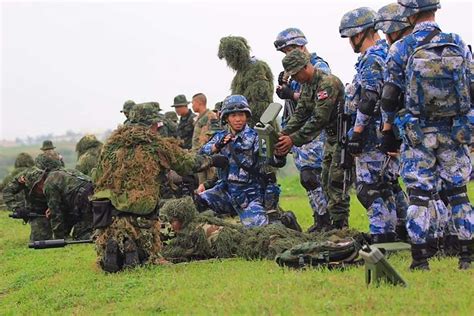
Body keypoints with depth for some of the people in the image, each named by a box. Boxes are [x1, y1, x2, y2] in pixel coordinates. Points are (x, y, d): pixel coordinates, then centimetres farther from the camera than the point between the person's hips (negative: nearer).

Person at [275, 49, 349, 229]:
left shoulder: (328, 83, -24)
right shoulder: (307, 85, 8)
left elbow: (319, 119, -28)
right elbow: (300, 114, 6)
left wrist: (294, 139, -29)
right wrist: (284, 134, -10)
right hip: (331, 137, 10)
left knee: (336, 181, -12)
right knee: (327, 181, 10)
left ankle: (339, 226, -9)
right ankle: (330, 222, 16)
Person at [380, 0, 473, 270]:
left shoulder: (400, 49, -6)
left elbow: (390, 98, -3)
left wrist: (388, 131, 6)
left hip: (417, 135, -2)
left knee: (420, 195, 3)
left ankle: (420, 258, 2)